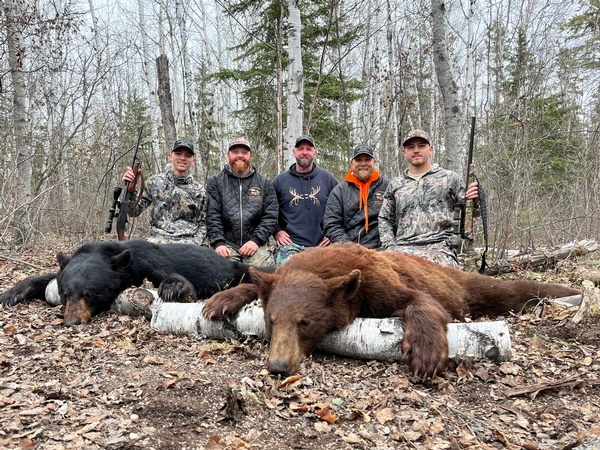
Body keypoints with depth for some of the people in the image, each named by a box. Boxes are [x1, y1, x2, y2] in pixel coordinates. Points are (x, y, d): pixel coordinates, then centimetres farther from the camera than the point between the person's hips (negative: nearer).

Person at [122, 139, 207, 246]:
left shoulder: (199, 191, 8)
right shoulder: (155, 182, 8)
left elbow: (203, 224, 11)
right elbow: (134, 211, 9)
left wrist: (194, 245, -6)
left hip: (187, 241, 0)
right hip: (159, 239, 0)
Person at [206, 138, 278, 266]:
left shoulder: (264, 183, 12)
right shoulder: (215, 182, 10)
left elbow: (270, 215, 4)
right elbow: (212, 216, 2)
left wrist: (256, 240, -8)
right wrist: (218, 243, -11)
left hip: (255, 244, 1)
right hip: (226, 244, -1)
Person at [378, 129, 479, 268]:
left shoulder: (449, 178, 15)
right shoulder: (395, 185, 21)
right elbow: (385, 219, 22)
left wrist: (474, 201, -8)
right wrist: (390, 246, 6)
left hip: (438, 246, -1)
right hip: (402, 247, 2)